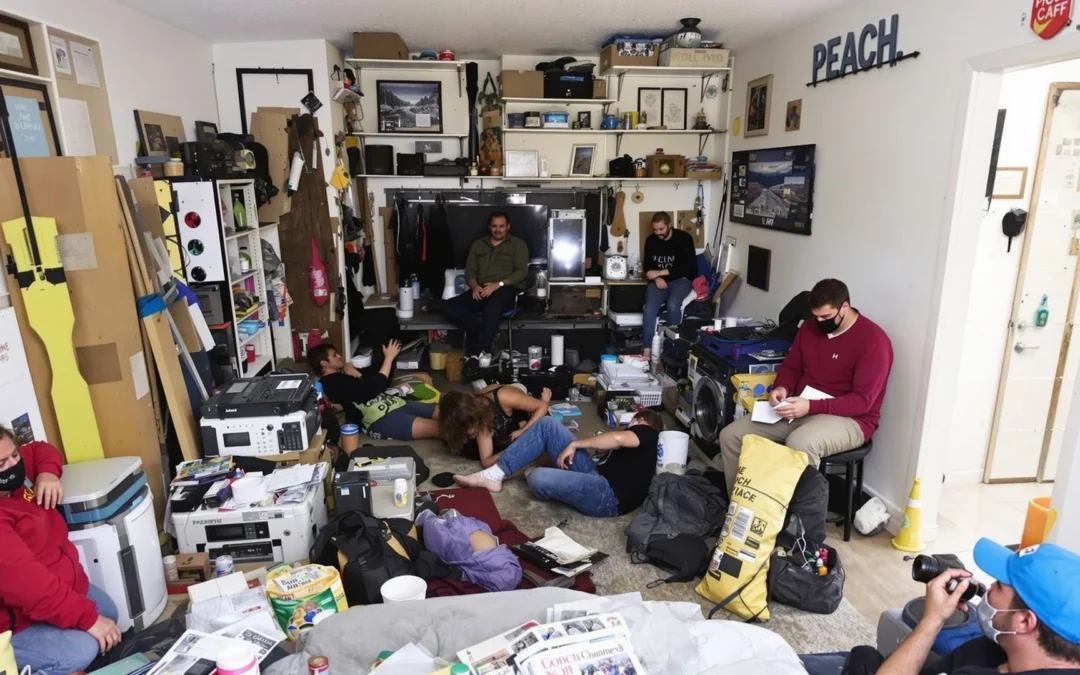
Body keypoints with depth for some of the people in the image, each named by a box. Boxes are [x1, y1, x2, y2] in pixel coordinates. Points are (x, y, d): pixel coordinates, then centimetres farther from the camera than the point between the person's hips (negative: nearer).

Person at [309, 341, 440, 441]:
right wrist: (389, 358, -8)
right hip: (381, 420, -10)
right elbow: (371, 390, -16)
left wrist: (357, 376, 6)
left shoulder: (342, 377, 26)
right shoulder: (332, 382, -6)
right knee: (437, 427, -24)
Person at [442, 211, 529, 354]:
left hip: (507, 290, -4)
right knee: (449, 306, -23)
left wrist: (499, 284, -16)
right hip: (481, 290, 5)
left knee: (492, 307, -42)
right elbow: (470, 270, 15)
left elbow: (521, 271, -2)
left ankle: (481, 352, -37)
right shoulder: (478, 245, 22)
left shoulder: (518, 244, 10)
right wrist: (474, 286, -8)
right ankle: (491, 337, -24)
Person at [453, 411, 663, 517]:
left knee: (538, 478, -33)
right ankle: (494, 475, -7)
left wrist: (574, 444, -9)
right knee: (547, 424, -4)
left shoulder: (647, 433, 4)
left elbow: (618, 439, -17)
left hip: (609, 496, -10)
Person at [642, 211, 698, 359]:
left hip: (681, 279, -3)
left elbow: (688, 267, -14)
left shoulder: (683, 238, -8)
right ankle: (647, 350, -23)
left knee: (672, 305, -34)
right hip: (659, 280, 3)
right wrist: (657, 278, -14)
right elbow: (648, 266, 9)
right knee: (649, 309, -25)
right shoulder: (651, 240, 5)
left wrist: (662, 272, -18)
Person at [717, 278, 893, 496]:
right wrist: (782, 388, -7)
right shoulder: (809, 328, 6)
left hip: (847, 419, -6)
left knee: (799, 444, -41)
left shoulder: (873, 340, -14)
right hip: (799, 409, 7)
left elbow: (862, 400, -19)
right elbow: (791, 367, 17)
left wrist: (811, 406, -28)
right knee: (731, 435, -10)